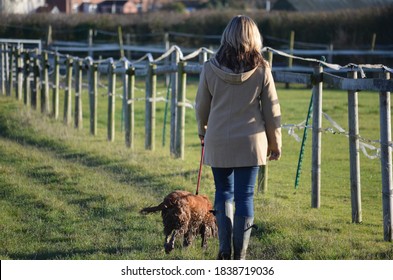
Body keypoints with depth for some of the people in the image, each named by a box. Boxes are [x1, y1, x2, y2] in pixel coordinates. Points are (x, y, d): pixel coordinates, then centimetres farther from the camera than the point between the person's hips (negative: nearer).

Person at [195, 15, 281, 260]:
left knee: (223, 192, 15)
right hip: (250, 141, -1)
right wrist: (275, 143, 11)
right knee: (245, 196, 5)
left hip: (218, 141, 1)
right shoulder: (261, 70, -7)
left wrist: (203, 130, 25)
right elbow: (271, 109, -1)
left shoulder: (211, 68, -5)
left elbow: (202, 105, 6)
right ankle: (239, 255, 6)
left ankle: (225, 250, 7)